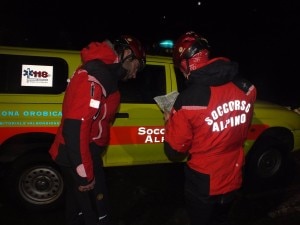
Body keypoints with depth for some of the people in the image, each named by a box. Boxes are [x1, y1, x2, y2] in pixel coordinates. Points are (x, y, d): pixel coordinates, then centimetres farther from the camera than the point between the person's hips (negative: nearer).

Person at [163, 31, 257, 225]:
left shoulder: (189, 99, -28)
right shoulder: (246, 88, -12)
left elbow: (174, 153, -17)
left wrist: (171, 123, 0)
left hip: (203, 184, -4)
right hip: (233, 180, 5)